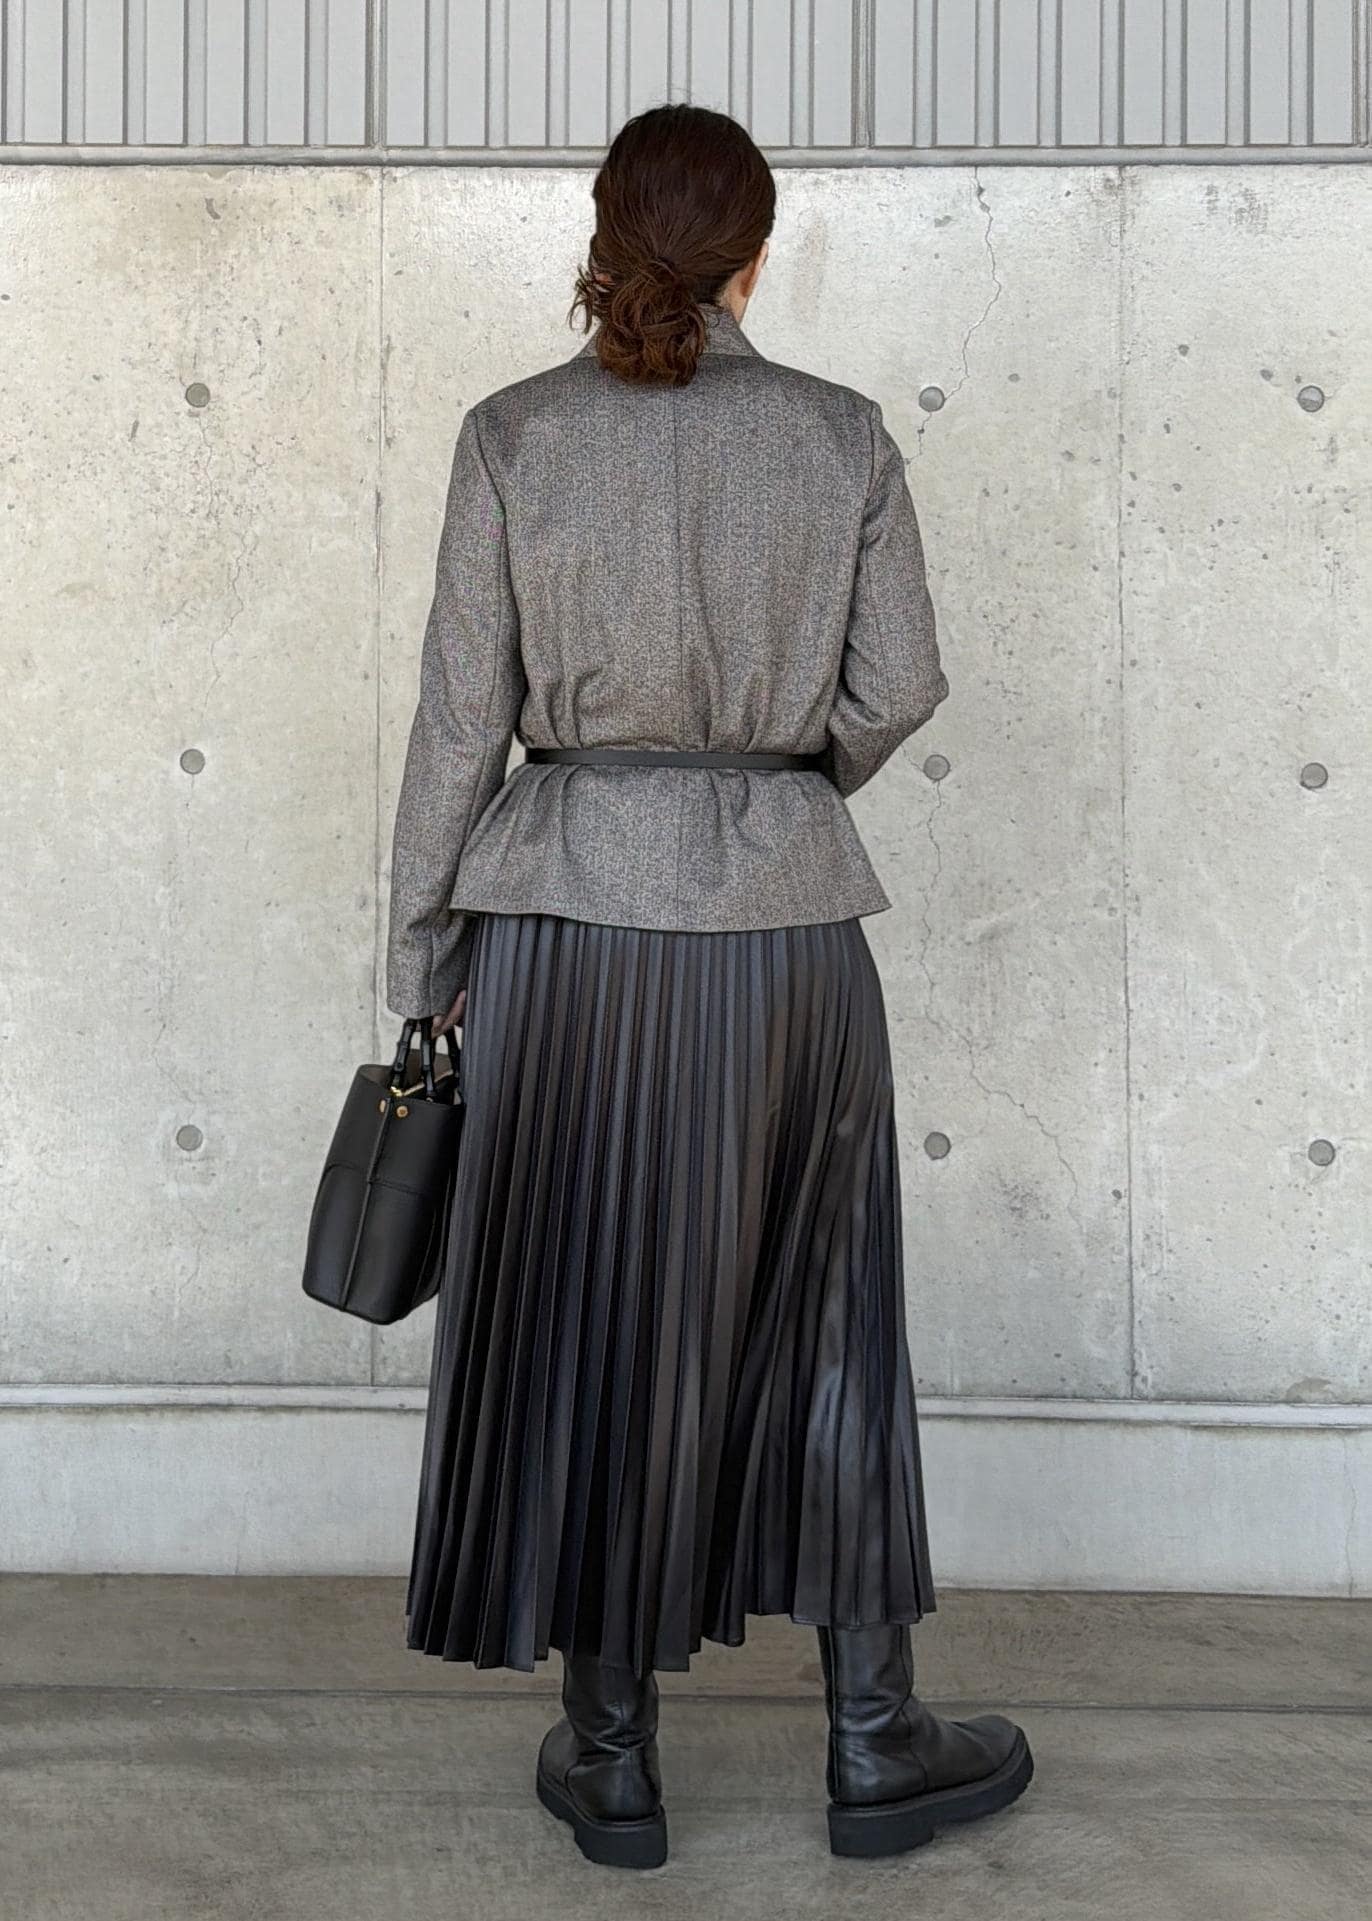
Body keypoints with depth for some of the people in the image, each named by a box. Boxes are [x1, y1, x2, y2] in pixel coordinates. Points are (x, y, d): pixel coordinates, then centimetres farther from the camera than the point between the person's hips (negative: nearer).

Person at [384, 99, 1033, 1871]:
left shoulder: (513, 437, -3)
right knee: (823, 1325, 14)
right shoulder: (844, 436, -1)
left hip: (566, 923, 0)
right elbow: (898, 687, 3)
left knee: (582, 1330, 11)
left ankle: (610, 1759, 22)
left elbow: (461, 718, -3)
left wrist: (424, 960, 5)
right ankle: (874, 1743, 25)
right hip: (783, 918, 1)